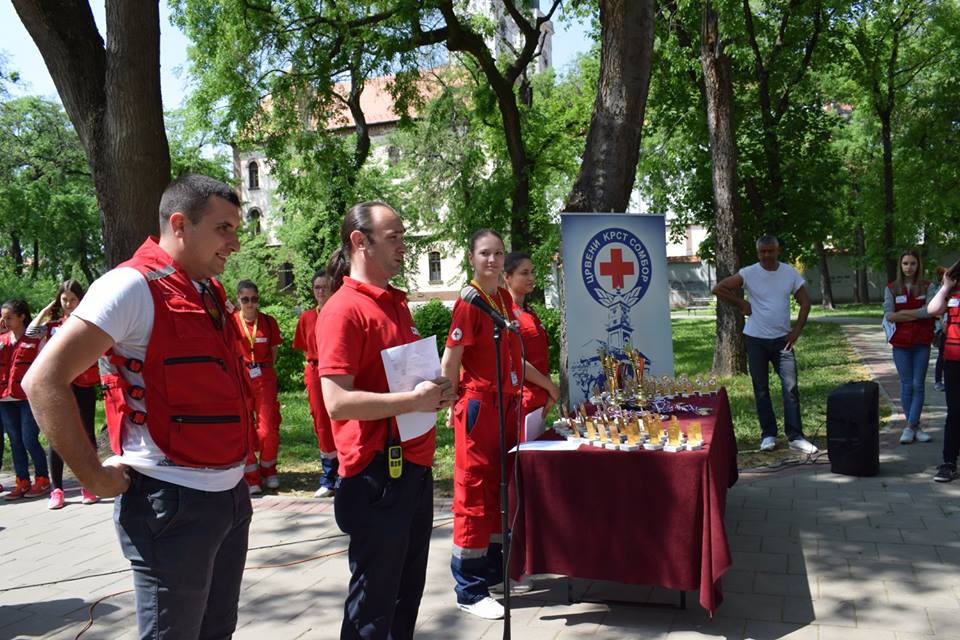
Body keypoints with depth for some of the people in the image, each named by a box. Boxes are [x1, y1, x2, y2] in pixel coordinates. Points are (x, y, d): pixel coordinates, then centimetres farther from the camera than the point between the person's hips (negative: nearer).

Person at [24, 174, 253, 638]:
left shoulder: (209, 293, 10)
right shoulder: (134, 286, -14)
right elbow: (45, 381, -19)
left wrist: (233, 470, 14)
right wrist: (94, 476, -16)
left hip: (230, 494, 8)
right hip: (173, 501, -8)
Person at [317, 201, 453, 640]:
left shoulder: (397, 303, 13)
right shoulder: (343, 309, -14)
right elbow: (337, 402, -23)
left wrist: (436, 391, 6)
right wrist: (414, 400, -20)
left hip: (414, 468, 9)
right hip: (377, 474, -9)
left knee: (408, 591, 20)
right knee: (373, 602, 5)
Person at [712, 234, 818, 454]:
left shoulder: (791, 273, 0)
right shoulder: (748, 273, -6)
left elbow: (805, 303, 5)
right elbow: (718, 289, -7)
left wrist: (796, 331, -2)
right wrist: (741, 304, -8)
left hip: (782, 339, 1)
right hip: (756, 339, -1)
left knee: (791, 387, -3)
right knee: (761, 389, 6)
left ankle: (795, 436, 5)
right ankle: (768, 434, 17)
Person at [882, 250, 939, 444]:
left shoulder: (928, 287, 1)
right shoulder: (891, 288, 3)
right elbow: (888, 315, -7)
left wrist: (903, 313, -12)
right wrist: (918, 315, -12)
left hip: (921, 342, -1)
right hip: (901, 342, 1)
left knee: (918, 385, -1)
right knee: (907, 385, 4)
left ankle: (910, 426, 2)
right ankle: (915, 426, 13)